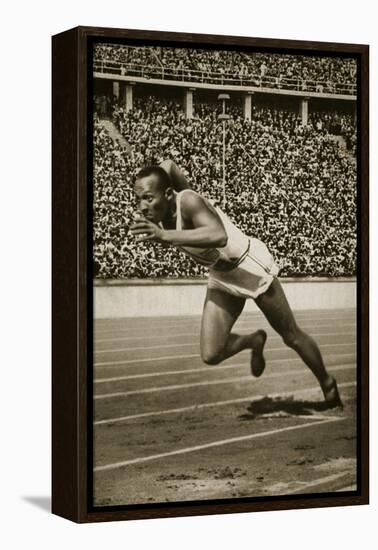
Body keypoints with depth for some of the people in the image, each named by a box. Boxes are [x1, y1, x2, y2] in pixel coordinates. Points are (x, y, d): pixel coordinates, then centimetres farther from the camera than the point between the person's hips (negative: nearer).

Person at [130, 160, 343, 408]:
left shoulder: (188, 201, -34)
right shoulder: (159, 210, -14)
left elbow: (219, 236, -54)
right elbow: (168, 165, 6)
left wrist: (165, 236, -59)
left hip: (251, 267, -6)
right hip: (221, 278, 6)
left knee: (292, 337, 11)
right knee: (211, 355, -7)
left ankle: (327, 384, 36)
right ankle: (254, 341, 24)